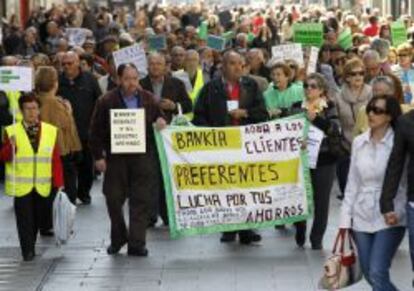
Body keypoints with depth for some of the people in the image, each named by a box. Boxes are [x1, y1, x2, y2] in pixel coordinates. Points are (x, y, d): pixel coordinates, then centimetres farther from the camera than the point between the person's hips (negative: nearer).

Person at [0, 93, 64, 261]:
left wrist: (58, 184, -1)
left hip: (42, 187, 2)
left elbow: (56, 160, 3)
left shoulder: (51, 131, 3)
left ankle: (30, 246, 30)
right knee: (25, 220, -2)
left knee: (39, 218, 11)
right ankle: (28, 251, 6)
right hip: (21, 186, -2)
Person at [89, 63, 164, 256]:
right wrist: (98, 156, -5)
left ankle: (136, 244, 4)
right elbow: (96, 131, 0)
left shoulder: (148, 100, 7)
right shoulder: (106, 101, -2)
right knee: (113, 199, 4)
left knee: (141, 200, -1)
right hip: (115, 158, -1)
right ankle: (118, 238, 25)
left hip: (142, 157, 1)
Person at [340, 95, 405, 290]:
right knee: (368, 274, 10)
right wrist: (345, 217, 6)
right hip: (362, 216, 5)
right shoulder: (358, 142, 6)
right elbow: (352, 182, 10)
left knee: (377, 273, -14)